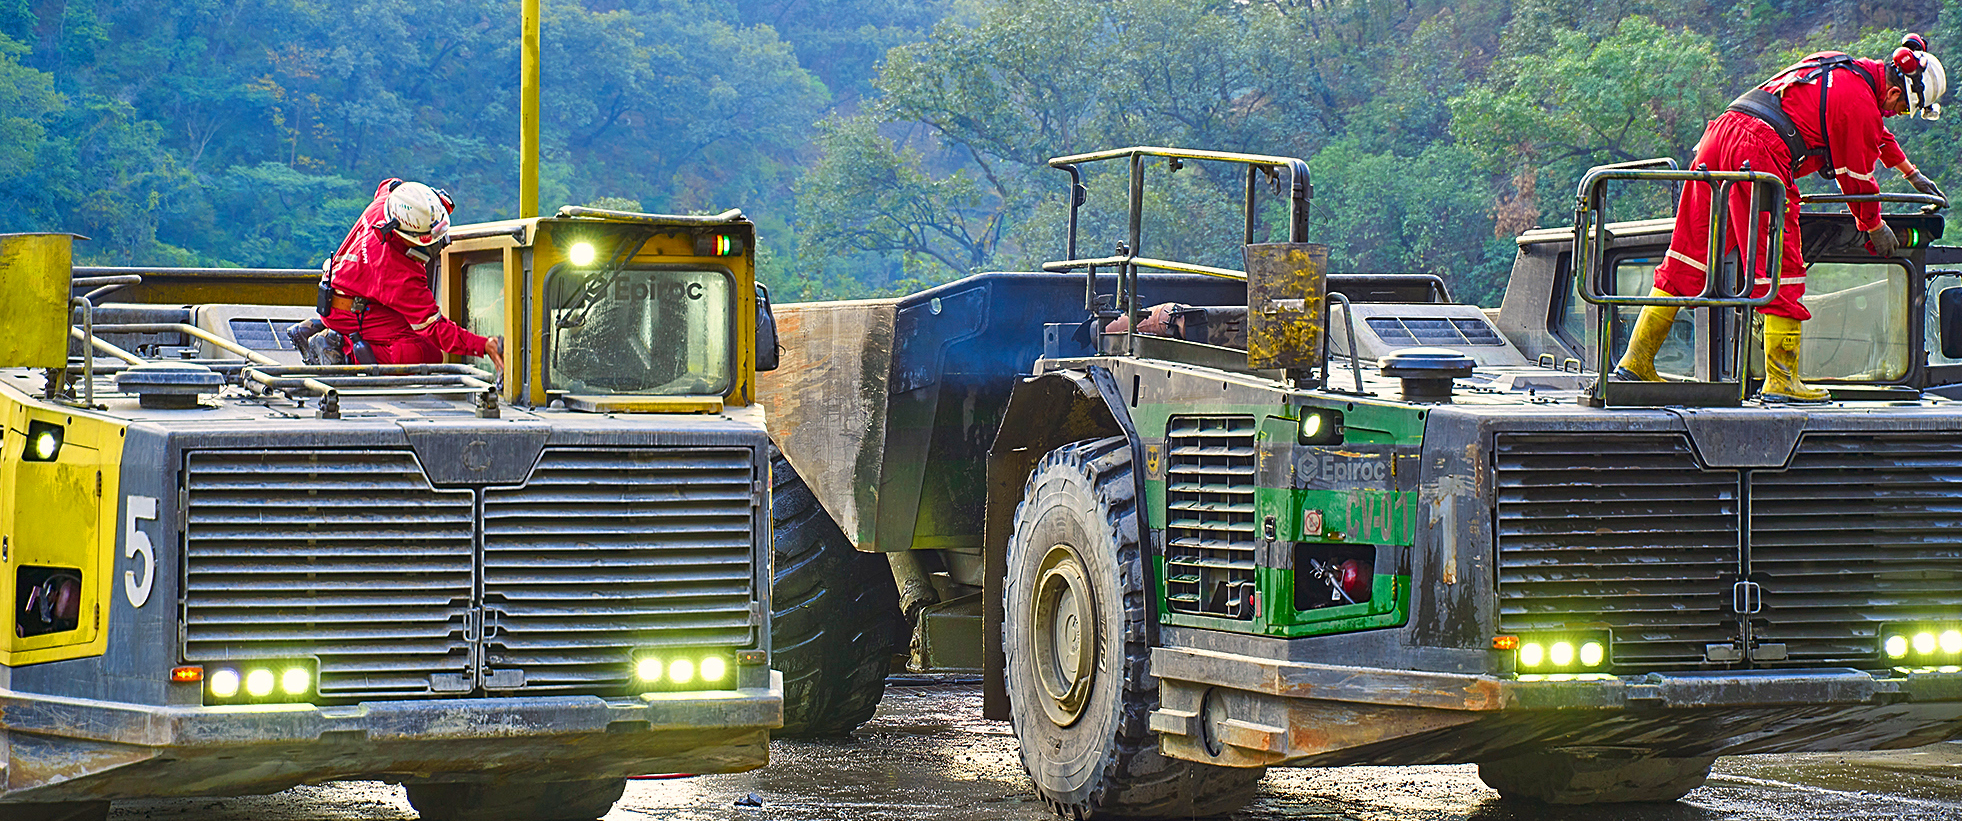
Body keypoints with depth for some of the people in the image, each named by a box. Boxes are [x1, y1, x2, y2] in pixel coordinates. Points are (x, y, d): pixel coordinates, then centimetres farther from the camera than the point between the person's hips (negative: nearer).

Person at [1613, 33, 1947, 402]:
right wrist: (1874, 226, 24)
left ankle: (1636, 363, 10)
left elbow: (1873, 131, 44)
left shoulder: (1840, 67, 26)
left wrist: (1910, 172, 56)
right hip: (1759, 156, -9)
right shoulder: (1860, 101, -2)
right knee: (1781, 273, -2)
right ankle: (1781, 381, -1)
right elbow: (1857, 177, 7)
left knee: (1684, 263, 10)